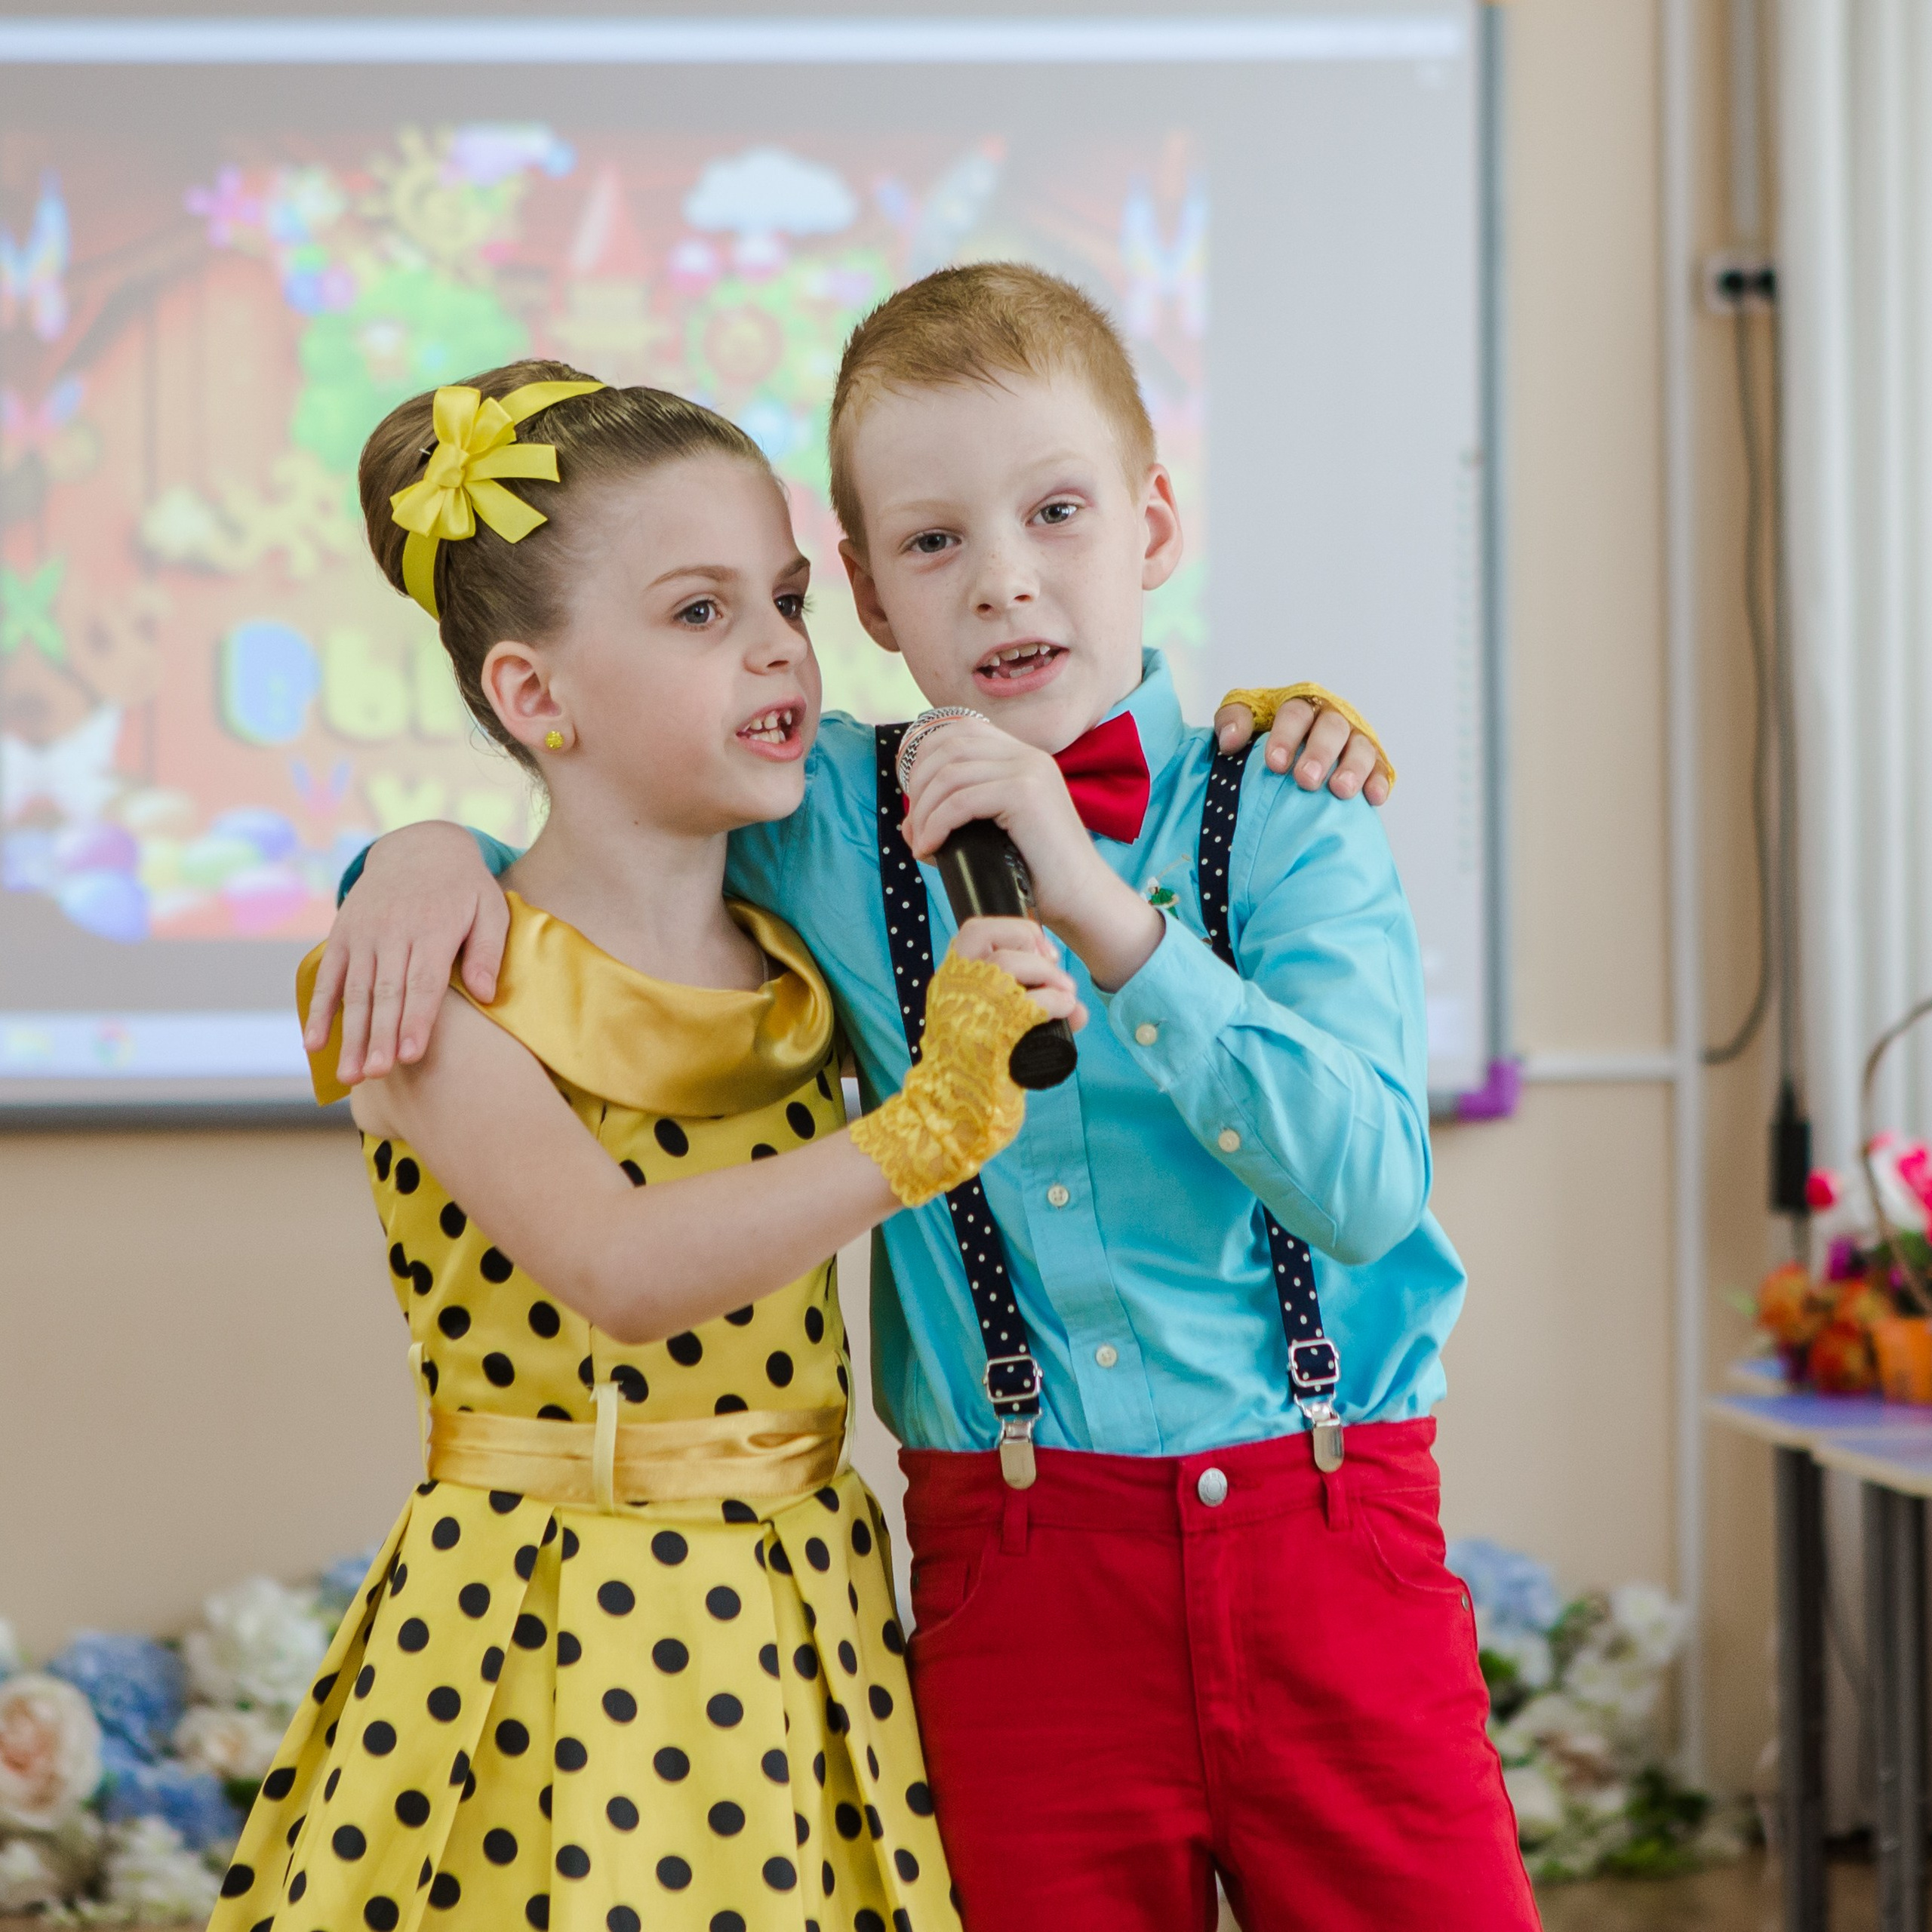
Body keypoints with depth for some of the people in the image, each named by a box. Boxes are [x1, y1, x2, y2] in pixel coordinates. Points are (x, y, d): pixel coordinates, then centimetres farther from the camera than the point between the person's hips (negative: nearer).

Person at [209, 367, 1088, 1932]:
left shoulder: (807, 962, 5)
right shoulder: (447, 990, -12)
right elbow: (618, 1272, -27)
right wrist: (921, 1133, -36)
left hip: (796, 1622, 5)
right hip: (547, 1625, -5)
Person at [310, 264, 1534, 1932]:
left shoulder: (1283, 820, -3)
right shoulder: (830, 822, 4)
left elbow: (1368, 1186, -17)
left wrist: (1104, 911, -23)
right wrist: (434, 847, -2)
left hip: (1327, 1548, -1)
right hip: (1020, 1574, 1)